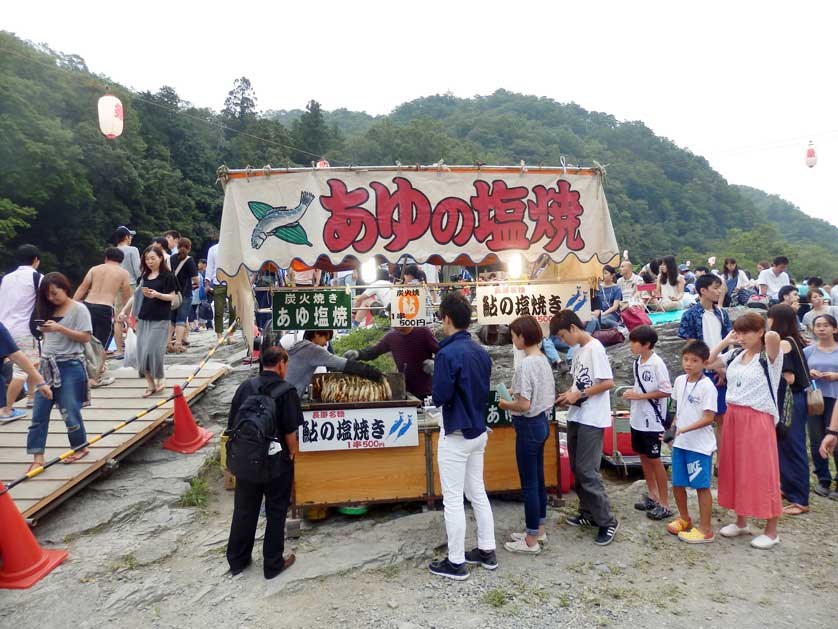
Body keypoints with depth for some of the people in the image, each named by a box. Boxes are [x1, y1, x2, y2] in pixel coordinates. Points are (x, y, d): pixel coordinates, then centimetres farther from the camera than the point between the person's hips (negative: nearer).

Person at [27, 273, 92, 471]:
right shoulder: (49, 310, 12)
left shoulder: (79, 309, -6)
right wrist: (44, 349, 4)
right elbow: (47, 336, 20)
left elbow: (86, 337, -12)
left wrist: (60, 328, -20)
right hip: (48, 365, 6)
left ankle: (80, 447, 21)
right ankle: (37, 456, 6)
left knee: (69, 410, 1)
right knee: (39, 412, 2)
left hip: (70, 366, -6)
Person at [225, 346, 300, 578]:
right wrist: (293, 452, 1)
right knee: (276, 513, 12)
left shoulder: (245, 387, 0)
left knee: (244, 510, 19)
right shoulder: (286, 392, -14)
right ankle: (273, 564, 23)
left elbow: (232, 425, 4)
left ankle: (237, 560, 33)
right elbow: (290, 432, -15)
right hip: (277, 463, -4)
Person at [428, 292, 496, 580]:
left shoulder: (448, 354, -21)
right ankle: (486, 551, 29)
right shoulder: (482, 352, 3)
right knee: (477, 493, 19)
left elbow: (439, 397, -20)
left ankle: (455, 563, 15)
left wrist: (437, 393, 0)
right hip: (479, 432, 8)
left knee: (453, 500, 4)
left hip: (456, 435, -8)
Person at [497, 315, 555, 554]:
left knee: (529, 483, 2)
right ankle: (539, 530, 31)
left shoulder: (525, 365, -22)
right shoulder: (544, 360, 6)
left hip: (529, 426, -10)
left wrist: (506, 405, -7)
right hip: (542, 422, 10)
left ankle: (531, 540, 13)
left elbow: (524, 405, -25)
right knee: (538, 479, 19)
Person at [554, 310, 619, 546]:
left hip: (592, 419, -9)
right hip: (576, 417, 9)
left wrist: (578, 395, -16)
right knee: (577, 469, 14)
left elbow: (608, 383, -19)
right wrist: (569, 394, 3)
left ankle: (607, 521, 5)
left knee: (587, 471, -6)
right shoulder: (578, 350, 13)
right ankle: (588, 513, 27)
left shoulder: (595, 349, -15)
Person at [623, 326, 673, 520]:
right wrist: (632, 393, 0)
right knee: (643, 456, 16)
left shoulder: (657, 363, -18)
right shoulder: (637, 362, 5)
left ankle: (664, 504, 12)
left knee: (654, 460, 0)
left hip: (653, 420, -8)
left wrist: (639, 396, -19)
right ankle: (652, 495, 31)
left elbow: (666, 391, -18)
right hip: (638, 418, 8)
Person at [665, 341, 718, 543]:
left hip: (700, 445, -7)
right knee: (677, 483, 15)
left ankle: (705, 529, 16)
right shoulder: (680, 381, 5)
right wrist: (672, 429, 7)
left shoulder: (707, 386, -16)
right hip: (680, 443, 7)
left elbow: (708, 418, -18)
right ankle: (684, 519, 36)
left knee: (702, 486, 4)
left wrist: (685, 429, -24)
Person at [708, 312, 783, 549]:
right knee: (735, 470, 13)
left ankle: (771, 531, 15)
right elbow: (707, 361, 15)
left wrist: (765, 336, -7)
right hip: (733, 417, 6)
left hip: (758, 419, -6)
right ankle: (741, 522, 28)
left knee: (761, 473, 1)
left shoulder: (769, 357, -10)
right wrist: (725, 341, 8)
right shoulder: (735, 356, 7)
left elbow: (773, 336, -30)